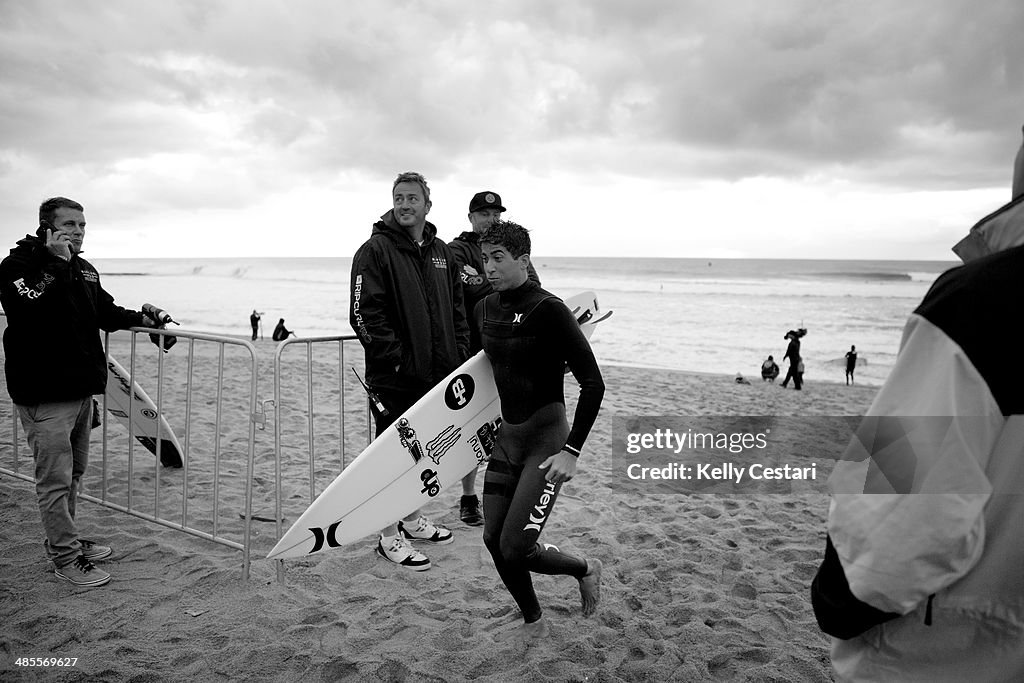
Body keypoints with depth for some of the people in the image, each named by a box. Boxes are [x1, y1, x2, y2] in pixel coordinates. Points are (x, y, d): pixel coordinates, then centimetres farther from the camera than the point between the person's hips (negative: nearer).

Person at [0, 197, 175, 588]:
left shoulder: (84, 269, 14)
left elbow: (105, 312, 23)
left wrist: (138, 318, 8)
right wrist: (56, 263, -25)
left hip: (81, 388, 8)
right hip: (44, 393, -8)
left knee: (74, 472, 19)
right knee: (55, 477, -2)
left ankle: (63, 540, 34)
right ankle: (66, 557, 10)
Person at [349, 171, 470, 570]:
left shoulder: (441, 252, 12)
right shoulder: (375, 250, -8)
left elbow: (457, 310, 18)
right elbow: (364, 313, -15)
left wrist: (459, 354, 7)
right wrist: (395, 358, -18)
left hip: (437, 373, 7)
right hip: (395, 376, -6)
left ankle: (411, 518, 35)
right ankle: (389, 538, 14)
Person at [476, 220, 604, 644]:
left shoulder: (548, 310, -17)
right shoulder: (486, 309, 5)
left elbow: (593, 384, -17)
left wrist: (572, 451, -19)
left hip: (546, 441, -7)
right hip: (506, 438, 7)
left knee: (515, 547, -10)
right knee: (494, 539, 7)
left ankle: (585, 569, 22)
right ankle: (534, 624, 30)